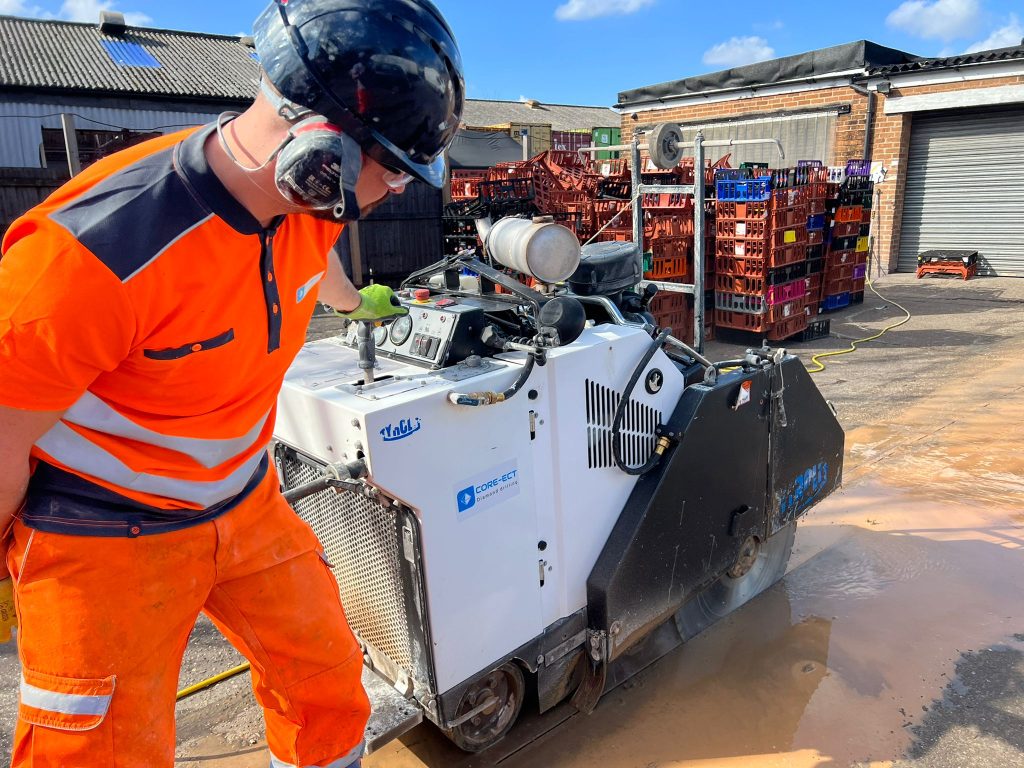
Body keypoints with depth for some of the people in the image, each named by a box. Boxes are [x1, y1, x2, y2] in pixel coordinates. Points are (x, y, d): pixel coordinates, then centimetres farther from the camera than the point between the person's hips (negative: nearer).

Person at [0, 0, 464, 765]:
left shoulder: (307, 198, -10)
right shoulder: (101, 250, -32)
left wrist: (358, 302, 39)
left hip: (246, 503, 6)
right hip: (106, 537, -5)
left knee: (328, 682, 13)